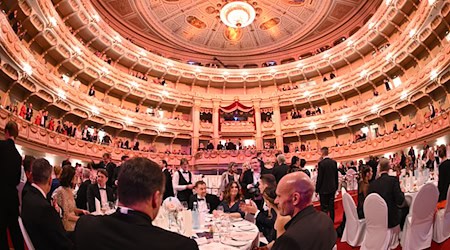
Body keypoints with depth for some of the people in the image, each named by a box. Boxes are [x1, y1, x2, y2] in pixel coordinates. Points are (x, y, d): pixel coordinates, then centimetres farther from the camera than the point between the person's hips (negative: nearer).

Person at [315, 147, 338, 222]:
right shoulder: (334, 162, 2)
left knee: (324, 208, 1)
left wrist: (317, 189, -5)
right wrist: (336, 187, 18)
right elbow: (336, 176, 9)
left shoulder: (321, 163, -16)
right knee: (331, 207, 14)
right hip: (332, 188, 6)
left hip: (324, 189, -6)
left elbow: (319, 177, -14)